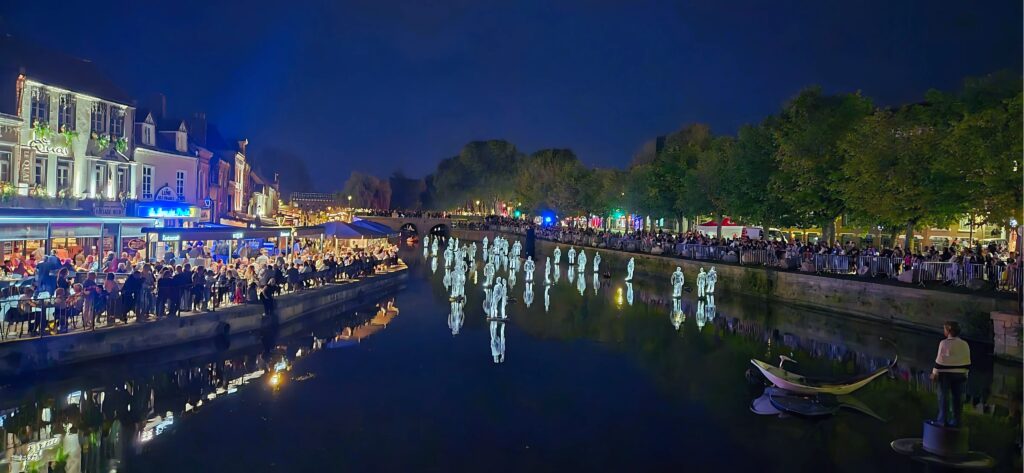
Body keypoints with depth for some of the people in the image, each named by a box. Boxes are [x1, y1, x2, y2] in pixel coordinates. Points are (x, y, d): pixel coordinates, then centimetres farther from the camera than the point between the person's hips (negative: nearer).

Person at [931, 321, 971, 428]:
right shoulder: (964, 344, 5)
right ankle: (956, 421, 10)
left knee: (944, 397, -1)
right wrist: (965, 374, 16)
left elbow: (940, 360, -12)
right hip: (960, 374, 5)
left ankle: (943, 420, -1)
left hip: (945, 374, -5)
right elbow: (967, 362, 7)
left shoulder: (944, 343, -11)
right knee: (957, 398, 8)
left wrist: (934, 373, -5)